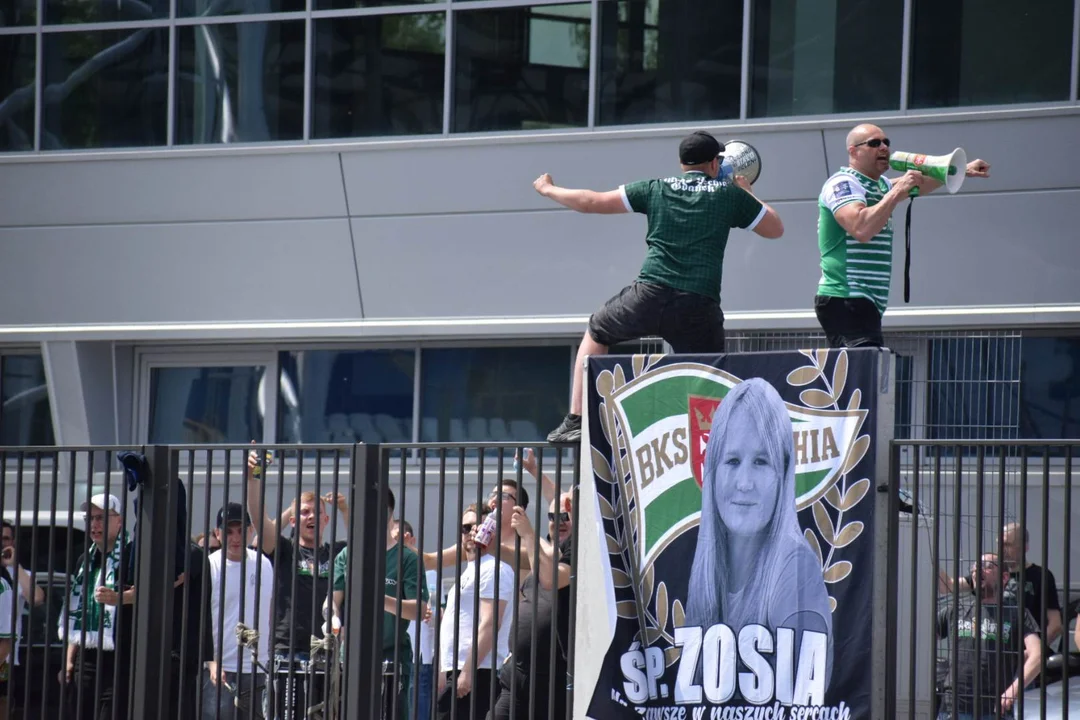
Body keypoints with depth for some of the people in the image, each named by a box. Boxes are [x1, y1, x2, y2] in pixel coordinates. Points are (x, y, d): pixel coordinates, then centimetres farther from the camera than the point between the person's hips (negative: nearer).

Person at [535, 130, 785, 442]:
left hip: (650, 296, 1)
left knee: (597, 333, 25)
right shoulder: (730, 195, 10)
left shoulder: (657, 189, 13)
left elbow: (590, 202, 16)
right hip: (700, 308, -1)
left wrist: (549, 190, 33)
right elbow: (776, 228, 22)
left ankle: (575, 422, 17)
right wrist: (746, 194, 37)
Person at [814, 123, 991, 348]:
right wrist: (897, 191, -21)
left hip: (865, 304, 10)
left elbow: (919, 181, 38)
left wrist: (964, 171, 33)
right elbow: (861, 229, -26)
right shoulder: (843, 184, -10)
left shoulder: (880, 185, 20)